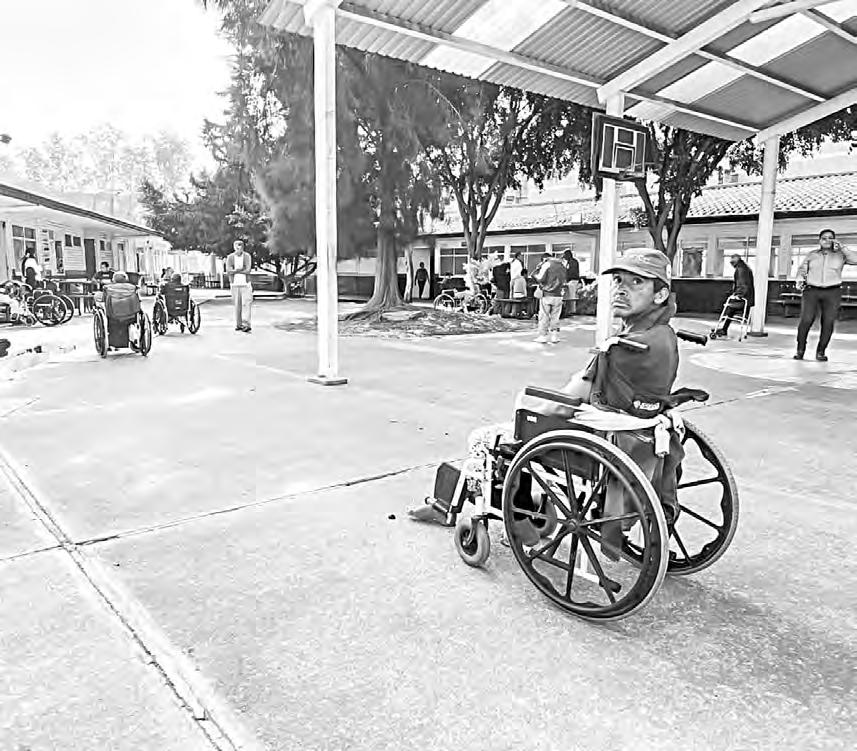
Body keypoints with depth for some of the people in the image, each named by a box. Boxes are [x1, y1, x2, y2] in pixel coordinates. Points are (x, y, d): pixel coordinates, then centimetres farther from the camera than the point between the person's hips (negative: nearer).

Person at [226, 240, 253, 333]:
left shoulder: (247, 256, 2)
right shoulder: (230, 257, 5)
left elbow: (248, 270, -9)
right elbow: (228, 271, -7)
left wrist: (235, 271, -7)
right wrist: (240, 269, -13)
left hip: (245, 284, -1)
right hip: (234, 284, 1)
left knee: (246, 304, -11)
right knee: (237, 305, 4)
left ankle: (246, 324, -14)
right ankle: (238, 324, 13)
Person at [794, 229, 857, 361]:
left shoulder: (840, 255, 11)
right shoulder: (812, 255, 16)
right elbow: (802, 269, 18)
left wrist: (842, 247, -4)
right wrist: (800, 280, -2)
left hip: (833, 293, 0)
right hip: (811, 291, 0)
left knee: (828, 323, -7)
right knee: (806, 320, -15)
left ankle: (821, 352, 5)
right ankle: (800, 349, -2)